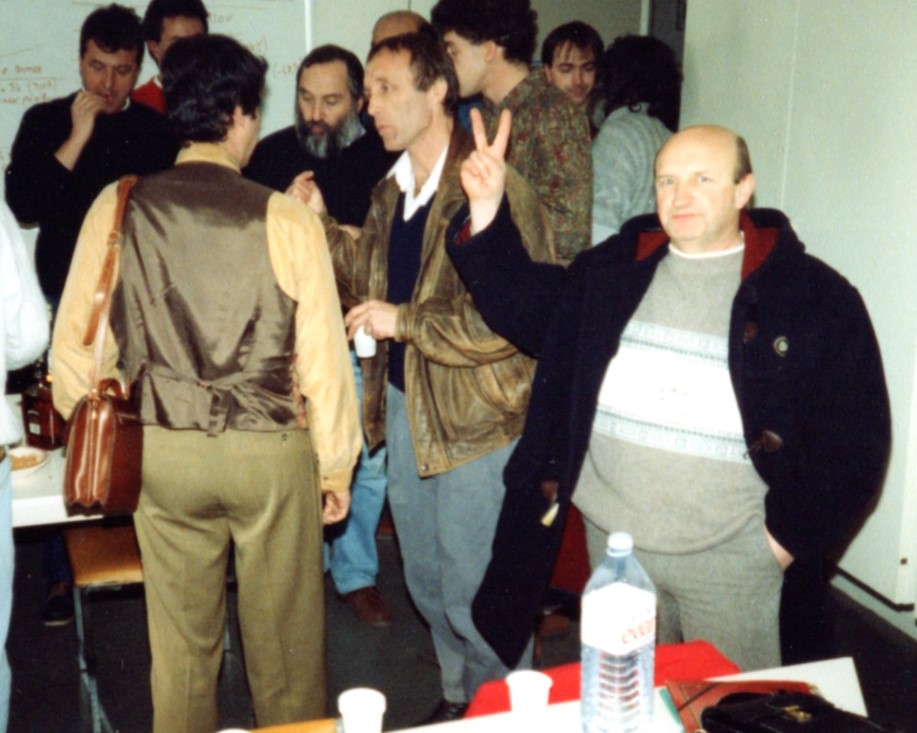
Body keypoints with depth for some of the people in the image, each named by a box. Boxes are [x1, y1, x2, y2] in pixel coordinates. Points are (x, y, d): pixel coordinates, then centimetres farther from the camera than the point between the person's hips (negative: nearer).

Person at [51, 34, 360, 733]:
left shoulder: (117, 208, -4)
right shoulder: (287, 218, -11)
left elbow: (74, 341, 1)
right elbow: (323, 355, -9)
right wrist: (336, 466, 4)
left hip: (162, 453, 3)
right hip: (270, 451, -2)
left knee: (181, 647, 18)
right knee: (284, 646, 15)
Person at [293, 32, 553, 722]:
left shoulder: (495, 190, -19)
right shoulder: (391, 193, 9)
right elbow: (371, 279, 18)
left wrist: (404, 322, -23)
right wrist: (320, 224, 3)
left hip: (478, 420, -8)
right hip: (407, 408, 9)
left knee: (472, 593, 3)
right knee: (426, 580, 22)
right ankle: (459, 698, 44)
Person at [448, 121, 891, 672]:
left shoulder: (816, 297, -6)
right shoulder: (615, 268, 8)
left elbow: (854, 436, -5)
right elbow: (531, 311, 7)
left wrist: (791, 534, -8)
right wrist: (487, 212, -3)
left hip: (732, 556, -3)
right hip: (611, 540, 4)